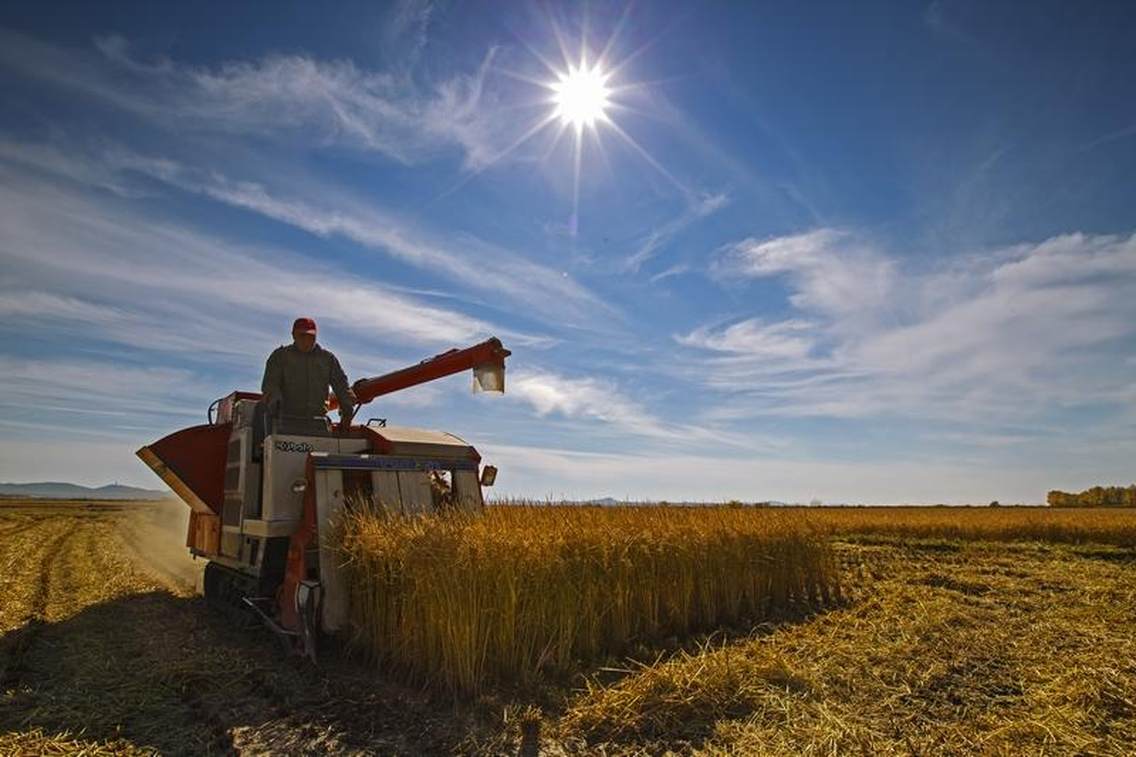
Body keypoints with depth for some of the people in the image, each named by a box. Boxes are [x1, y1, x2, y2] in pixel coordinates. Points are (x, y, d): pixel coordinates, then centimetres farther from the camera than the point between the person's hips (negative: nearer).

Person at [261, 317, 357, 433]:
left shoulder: (327, 358, 17)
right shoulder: (280, 356, 10)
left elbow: (341, 387, 16)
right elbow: (269, 386, 0)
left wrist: (347, 413, 3)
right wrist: (276, 407, -19)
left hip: (318, 421, 2)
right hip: (288, 421, -2)